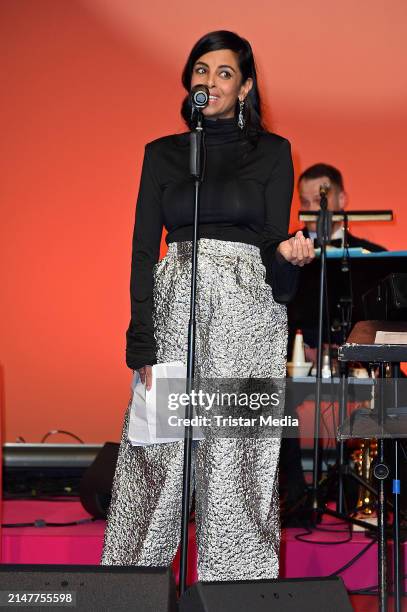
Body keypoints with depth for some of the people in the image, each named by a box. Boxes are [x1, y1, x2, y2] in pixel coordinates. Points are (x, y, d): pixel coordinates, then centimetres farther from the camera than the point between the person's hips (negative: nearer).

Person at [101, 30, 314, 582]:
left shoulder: (272, 152, 8)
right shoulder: (162, 154, 11)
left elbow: (274, 240, 4)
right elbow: (143, 250, 6)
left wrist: (288, 253, -22)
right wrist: (143, 347, -4)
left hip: (246, 314, -1)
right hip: (174, 311, 1)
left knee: (239, 454, -4)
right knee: (158, 455, -2)